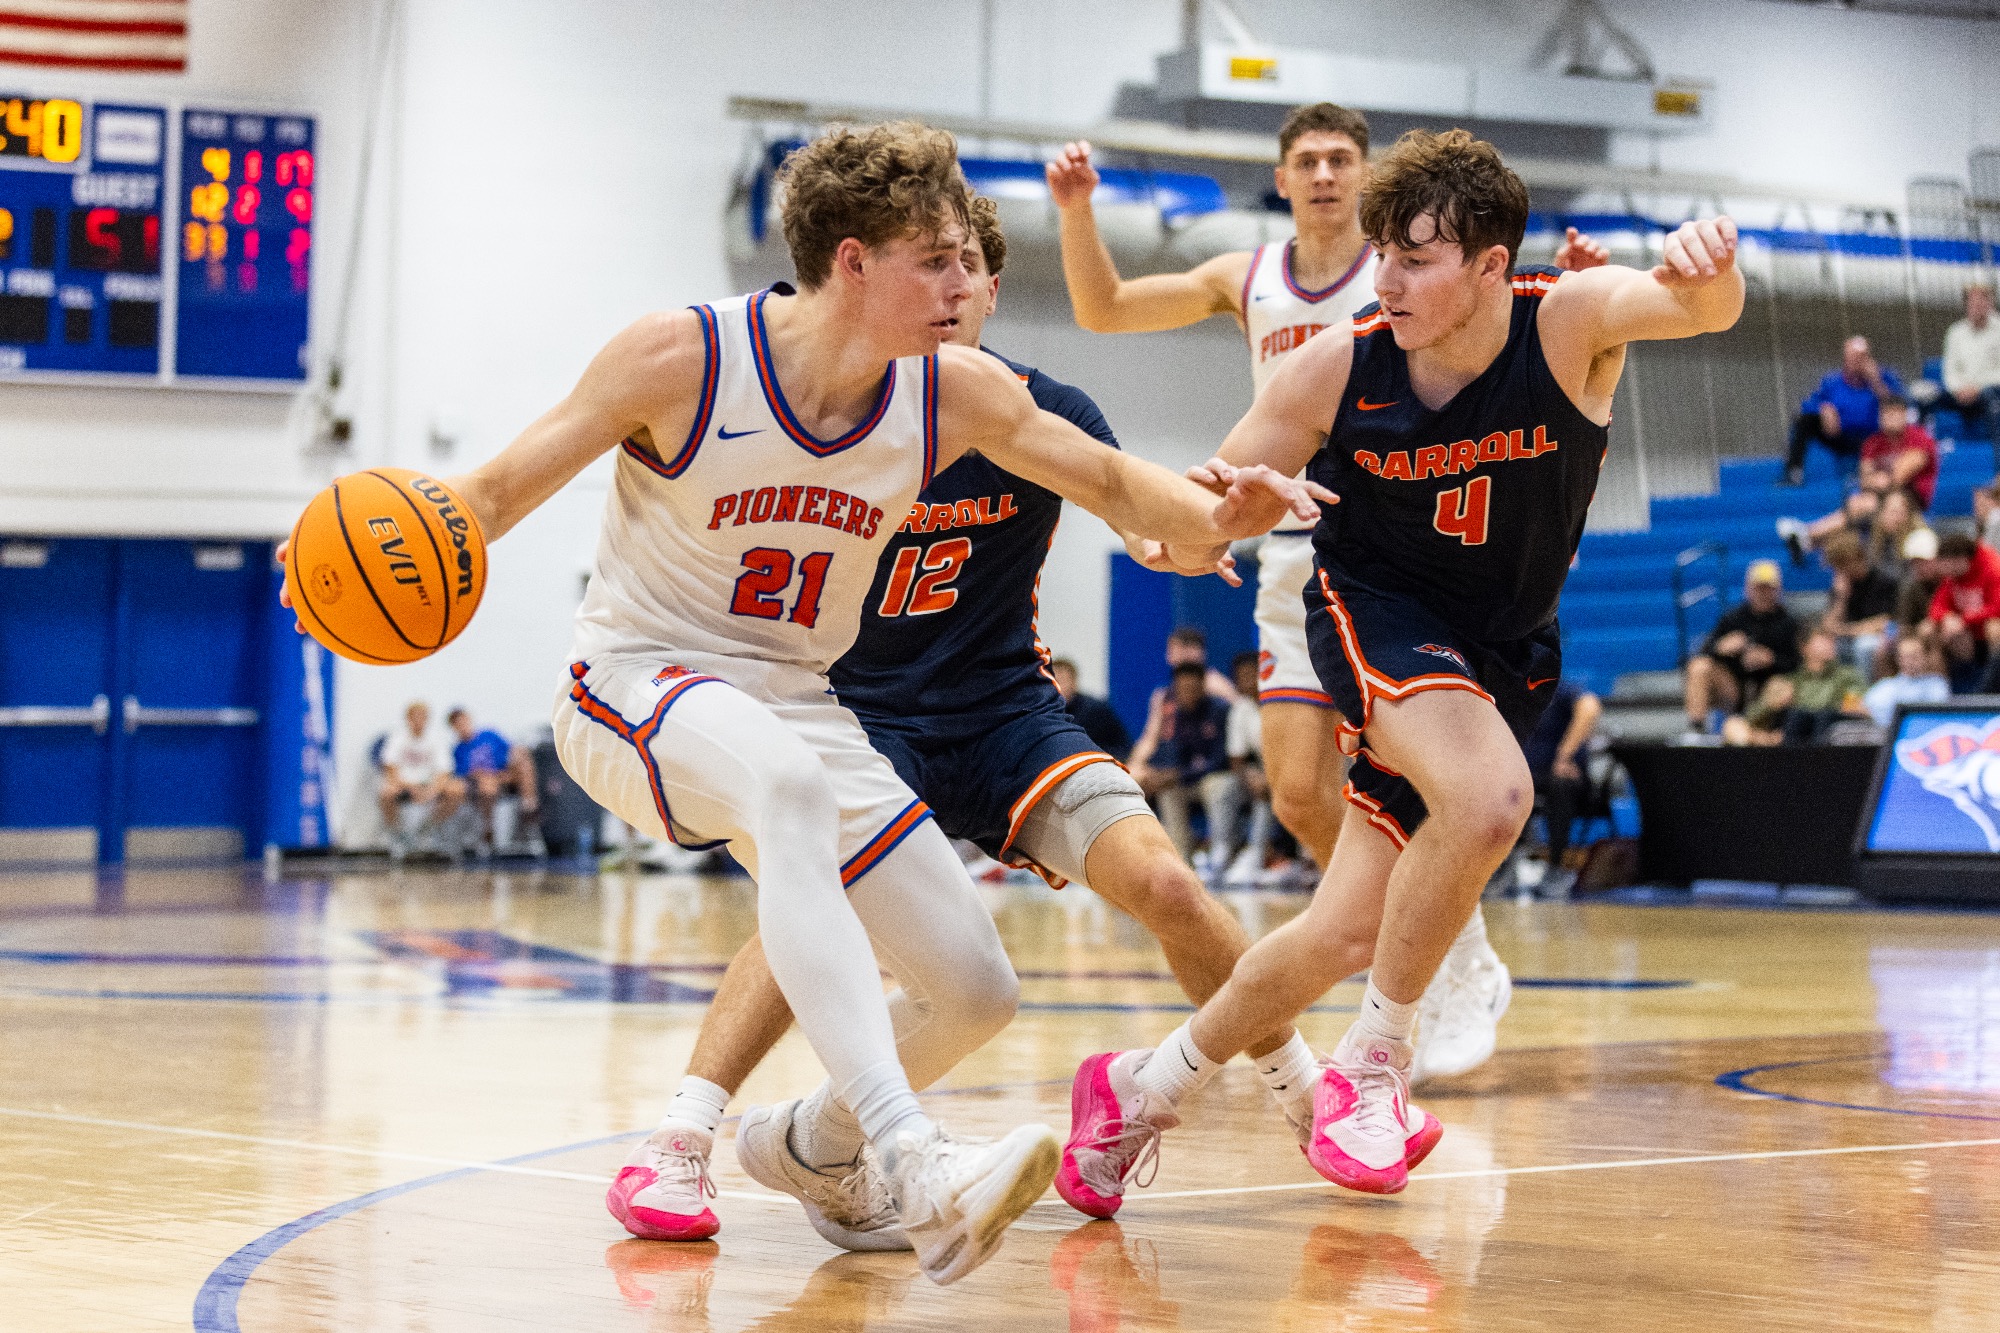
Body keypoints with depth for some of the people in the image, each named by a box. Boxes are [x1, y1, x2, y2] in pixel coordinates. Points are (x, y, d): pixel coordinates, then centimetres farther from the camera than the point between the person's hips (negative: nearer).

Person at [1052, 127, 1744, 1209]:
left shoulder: (1567, 325, -19)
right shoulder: (1335, 371, -18)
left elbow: (1706, 310, -40)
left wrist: (1704, 266, -65)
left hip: (1504, 652, 2)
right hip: (1374, 610, -2)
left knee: (1347, 934, 1)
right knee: (1489, 794, -34)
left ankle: (1148, 1088, 24)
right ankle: (1372, 1066, -15)